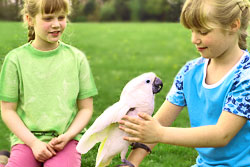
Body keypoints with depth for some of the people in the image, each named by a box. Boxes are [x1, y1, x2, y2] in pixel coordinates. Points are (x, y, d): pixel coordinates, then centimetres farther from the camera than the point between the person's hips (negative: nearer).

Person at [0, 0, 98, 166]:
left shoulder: (77, 58, 2)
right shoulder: (16, 59, -1)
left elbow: (86, 108, 5)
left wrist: (68, 136, -11)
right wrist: (33, 142, -10)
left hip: (67, 139, 0)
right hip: (26, 138, 0)